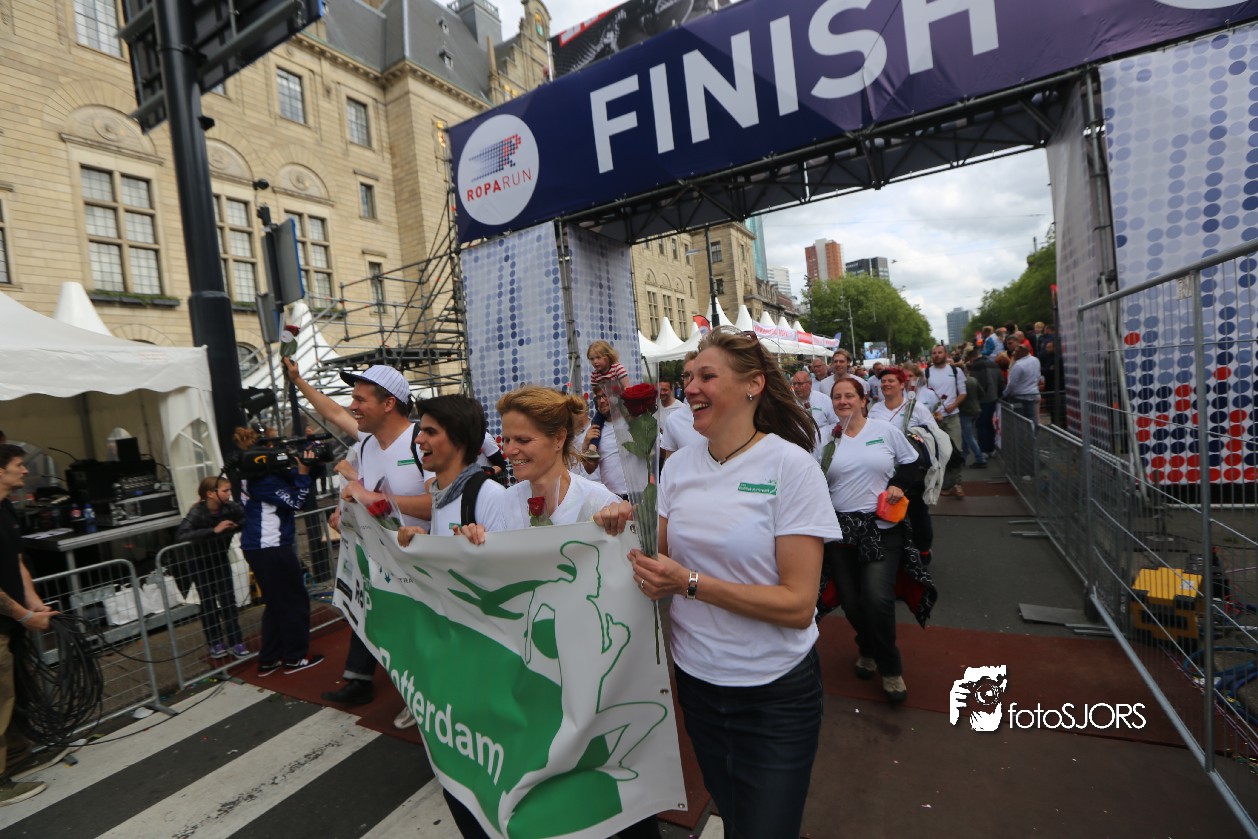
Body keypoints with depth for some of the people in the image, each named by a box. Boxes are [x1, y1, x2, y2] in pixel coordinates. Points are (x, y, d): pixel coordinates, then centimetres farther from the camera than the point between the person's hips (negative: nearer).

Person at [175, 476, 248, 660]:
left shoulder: (230, 507, -18)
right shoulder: (197, 512, -28)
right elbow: (180, 536, -41)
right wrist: (213, 530, -48)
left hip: (220, 558, 3)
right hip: (200, 561, -3)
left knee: (228, 600, -1)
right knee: (208, 603, 6)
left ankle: (235, 642, 6)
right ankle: (215, 643, 20)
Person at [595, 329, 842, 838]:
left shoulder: (790, 465, -18)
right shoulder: (679, 465, -3)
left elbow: (798, 604, -20)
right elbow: (664, 562, 4)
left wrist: (692, 583, -27)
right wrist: (626, 533, -15)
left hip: (774, 692, -4)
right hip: (695, 677, 5)